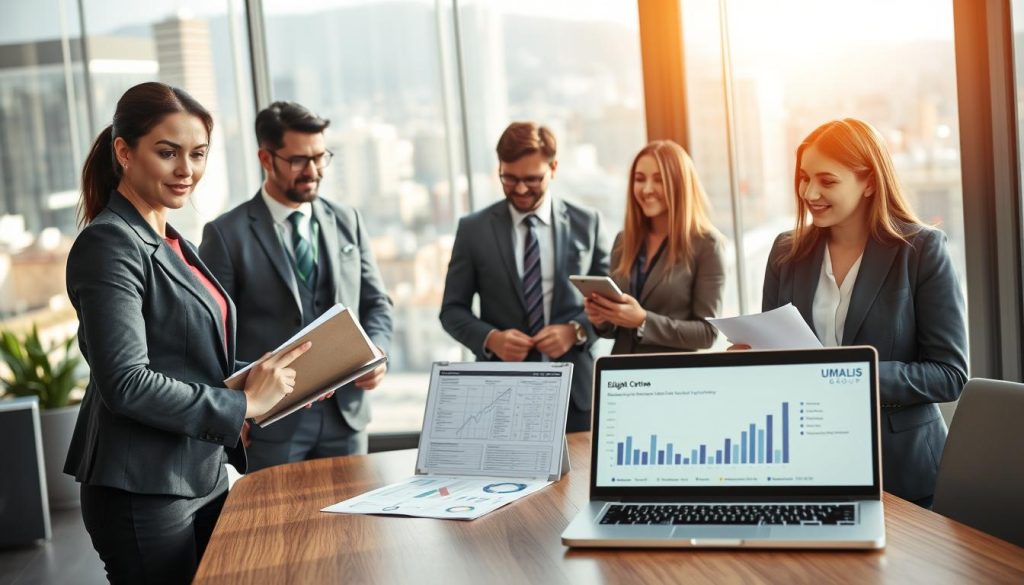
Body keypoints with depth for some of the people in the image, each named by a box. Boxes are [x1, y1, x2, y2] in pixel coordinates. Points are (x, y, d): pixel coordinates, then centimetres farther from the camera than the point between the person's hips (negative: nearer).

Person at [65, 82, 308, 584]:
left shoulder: (170, 242, 13)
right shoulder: (109, 244, -14)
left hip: (203, 478, 9)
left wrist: (267, 379, 4)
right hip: (143, 493, -9)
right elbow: (126, 383, -22)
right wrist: (244, 403, -16)